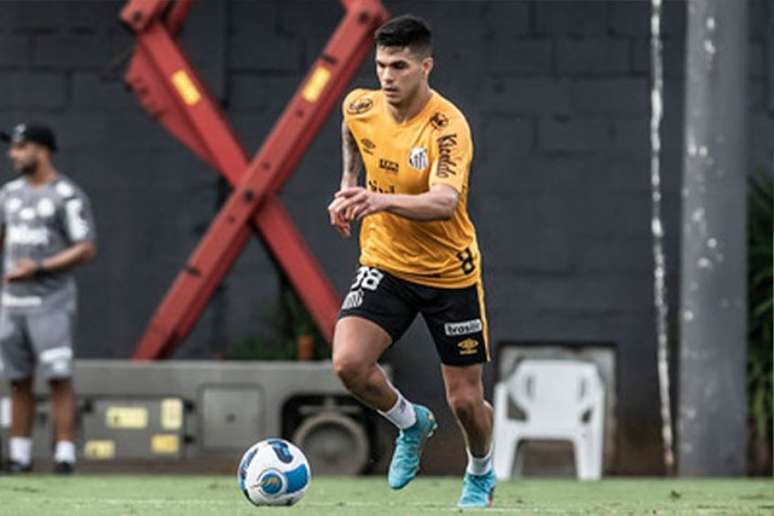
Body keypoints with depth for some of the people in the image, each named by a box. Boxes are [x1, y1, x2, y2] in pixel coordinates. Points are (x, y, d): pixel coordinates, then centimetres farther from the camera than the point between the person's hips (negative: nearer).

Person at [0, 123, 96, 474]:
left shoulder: (67, 195, -8)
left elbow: (86, 250, -11)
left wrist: (38, 267, -17)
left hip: (51, 300, -6)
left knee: (59, 377, -10)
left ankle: (64, 454, -9)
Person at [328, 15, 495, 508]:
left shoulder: (449, 127, -25)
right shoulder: (360, 108, -8)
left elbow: (444, 201, -42)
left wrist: (382, 200, -56)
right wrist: (348, 188, 12)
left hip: (450, 274, -3)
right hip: (384, 263, 4)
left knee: (466, 401, 4)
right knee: (349, 363, -21)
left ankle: (481, 474, 39)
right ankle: (411, 423, 12)